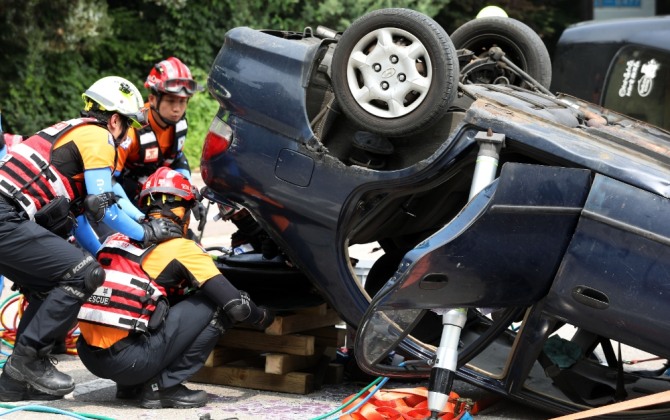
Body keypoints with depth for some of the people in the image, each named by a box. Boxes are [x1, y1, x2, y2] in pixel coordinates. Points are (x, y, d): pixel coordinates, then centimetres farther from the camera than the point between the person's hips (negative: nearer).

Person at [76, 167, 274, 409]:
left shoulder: (118, 238, 19)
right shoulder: (181, 247, 1)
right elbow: (236, 305, -1)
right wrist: (263, 318, 21)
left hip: (88, 354, 7)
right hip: (127, 360, -7)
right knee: (214, 306, 4)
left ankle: (129, 385, 19)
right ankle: (163, 386, 1)